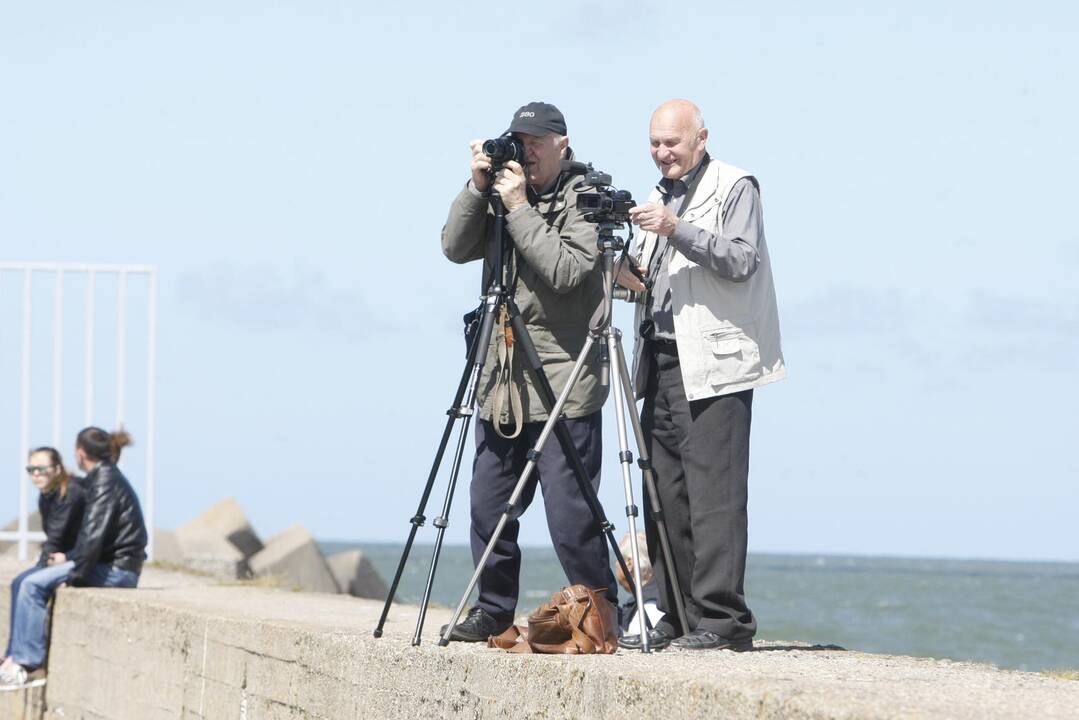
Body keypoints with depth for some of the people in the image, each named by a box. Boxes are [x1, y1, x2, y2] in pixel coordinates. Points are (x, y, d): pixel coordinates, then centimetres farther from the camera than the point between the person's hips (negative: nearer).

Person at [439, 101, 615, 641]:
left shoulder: (584, 199, -4)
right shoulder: (499, 194, 13)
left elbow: (565, 271, -17)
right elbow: (455, 248, 2)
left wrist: (519, 208, -16)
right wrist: (479, 187, -8)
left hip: (563, 388, -6)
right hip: (501, 384, 6)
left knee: (570, 515, -9)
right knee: (488, 509, 9)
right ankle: (494, 610, 20)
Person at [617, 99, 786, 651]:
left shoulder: (735, 188, 0)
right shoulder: (662, 197, 24)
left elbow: (741, 259, -13)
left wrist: (677, 230, -21)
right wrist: (633, 278, 5)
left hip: (715, 365, -8)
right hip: (663, 362, 8)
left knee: (714, 494, -12)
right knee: (666, 494, 5)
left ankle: (721, 617, -13)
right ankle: (676, 618, 9)